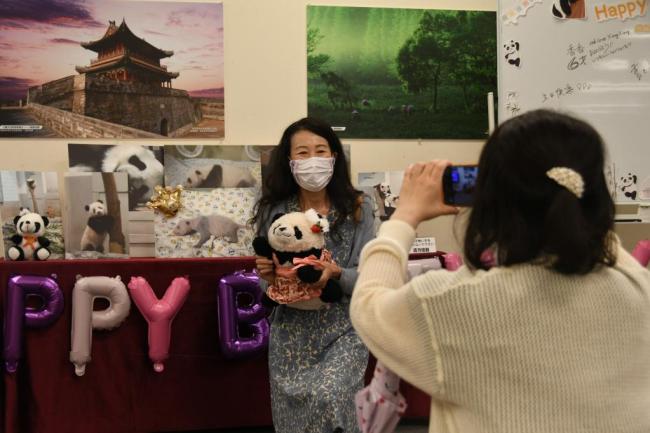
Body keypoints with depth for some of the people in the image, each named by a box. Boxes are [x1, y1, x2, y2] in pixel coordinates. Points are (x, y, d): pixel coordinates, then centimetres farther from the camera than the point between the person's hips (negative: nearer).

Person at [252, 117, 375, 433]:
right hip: (291, 333, 2)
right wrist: (266, 275, -14)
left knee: (327, 397, -23)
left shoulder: (357, 208, -5)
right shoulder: (275, 211, -1)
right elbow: (267, 287, 8)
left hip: (342, 330, -2)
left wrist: (336, 273, -25)